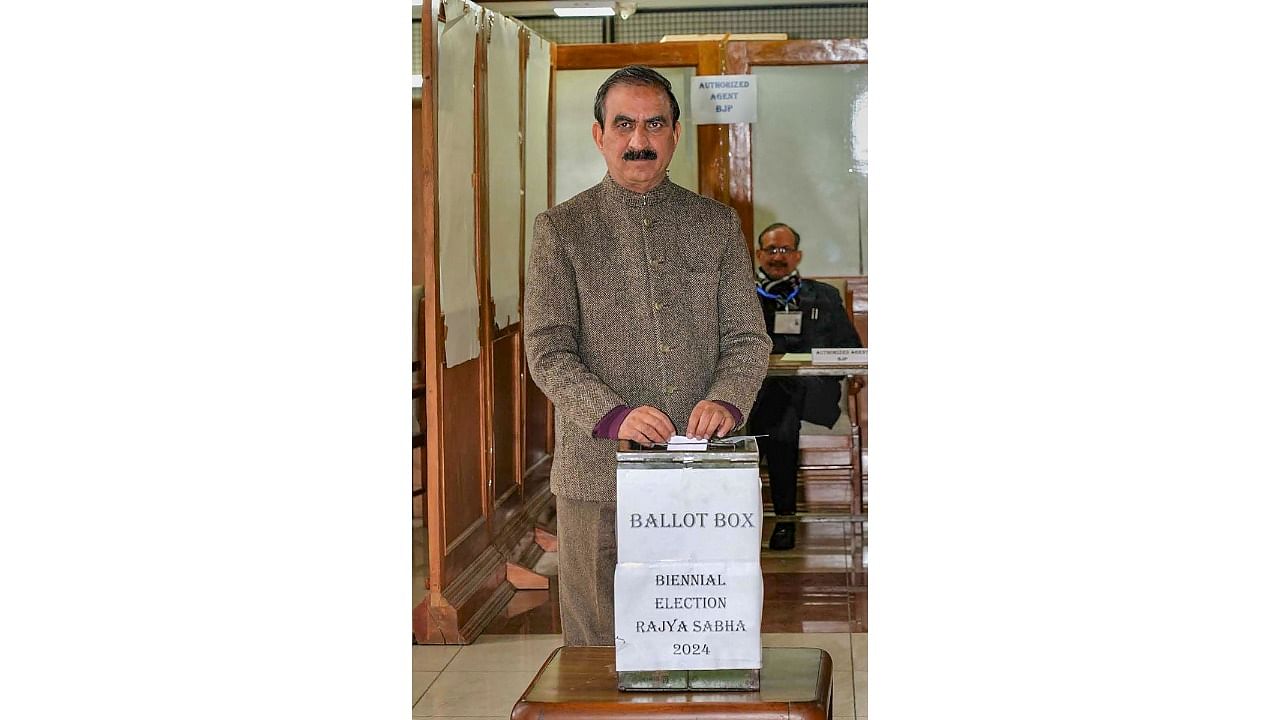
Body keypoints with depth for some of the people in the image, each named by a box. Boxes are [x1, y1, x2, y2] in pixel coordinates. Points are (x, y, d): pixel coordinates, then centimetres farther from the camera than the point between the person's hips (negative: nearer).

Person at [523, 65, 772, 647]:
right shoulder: (560, 229, 5)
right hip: (597, 473, -2)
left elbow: (748, 338, 9)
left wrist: (726, 401, -12)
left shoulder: (718, 225, 12)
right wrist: (612, 416, -20)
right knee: (597, 651, 2)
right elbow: (548, 351, -3)